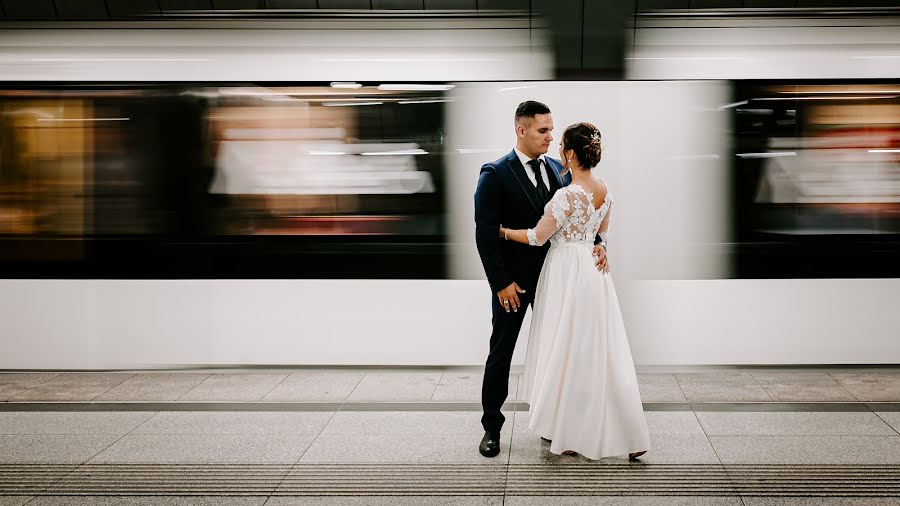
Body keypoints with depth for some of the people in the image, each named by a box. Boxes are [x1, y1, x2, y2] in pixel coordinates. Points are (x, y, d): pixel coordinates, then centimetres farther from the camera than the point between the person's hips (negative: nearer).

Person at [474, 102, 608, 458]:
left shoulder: (557, 169, 4)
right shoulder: (495, 174, -12)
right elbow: (485, 233, -14)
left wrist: (595, 242, -11)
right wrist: (501, 282, -17)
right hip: (514, 281, -5)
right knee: (501, 353, 6)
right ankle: (492, 427, 16)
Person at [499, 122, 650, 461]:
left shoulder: (567, 196, -21)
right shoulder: (604, 191, 3)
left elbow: (537, 237, -10)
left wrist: (502, 231, 3)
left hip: (568, 276, -7)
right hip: (594, 273, 7)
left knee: (568, 354, 4)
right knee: (601, 354, 11)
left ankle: (570, 435, 13)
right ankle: (629, 436, 12)